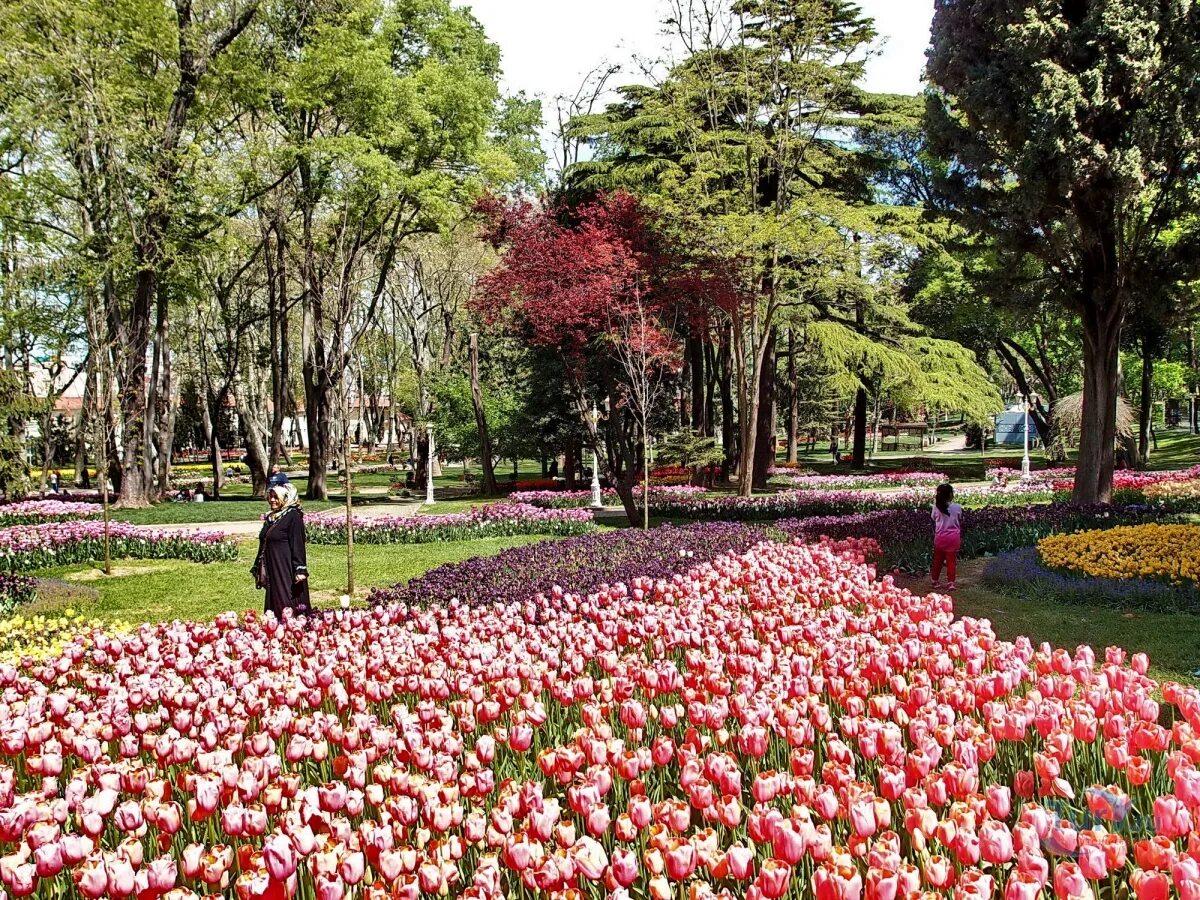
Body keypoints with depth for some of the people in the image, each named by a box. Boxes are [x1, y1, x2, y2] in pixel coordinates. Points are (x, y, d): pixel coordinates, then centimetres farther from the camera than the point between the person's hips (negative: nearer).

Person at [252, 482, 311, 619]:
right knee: (274, 604, 10)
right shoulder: (271, 517, 12)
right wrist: (258, 568, 21)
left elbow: (298, 544, -16)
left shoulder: (293, 516, -12)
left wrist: (300, 570, -21)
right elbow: (263, 544, 19)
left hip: (286, 567, -8)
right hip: (272, 567, 8)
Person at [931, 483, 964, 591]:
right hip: (953, 537, -1)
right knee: (952, 560, 4)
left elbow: (934, 523, 1)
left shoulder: (936, 507, -6)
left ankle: (935, 581, 24)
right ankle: (950, 583, 2)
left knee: (938, 559, 14)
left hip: (940, 537, 1)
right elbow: (960, 524, 4)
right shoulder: (957, 507, -6)